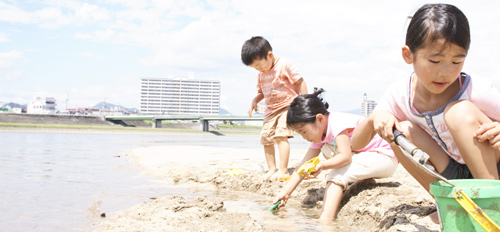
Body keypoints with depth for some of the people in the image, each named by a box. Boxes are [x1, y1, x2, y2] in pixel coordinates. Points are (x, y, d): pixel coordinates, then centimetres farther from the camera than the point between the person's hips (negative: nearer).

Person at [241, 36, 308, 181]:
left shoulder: (284, 65, -12)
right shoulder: (261, 74, 10)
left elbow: (300, 81, -11)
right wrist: (255, 101, -1)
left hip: (287, 106, -8)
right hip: (270, 110, 8)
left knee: (281, 135, -20)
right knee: (266, 138, 2)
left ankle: (283, 170, -17)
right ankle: (272, 169, 13)